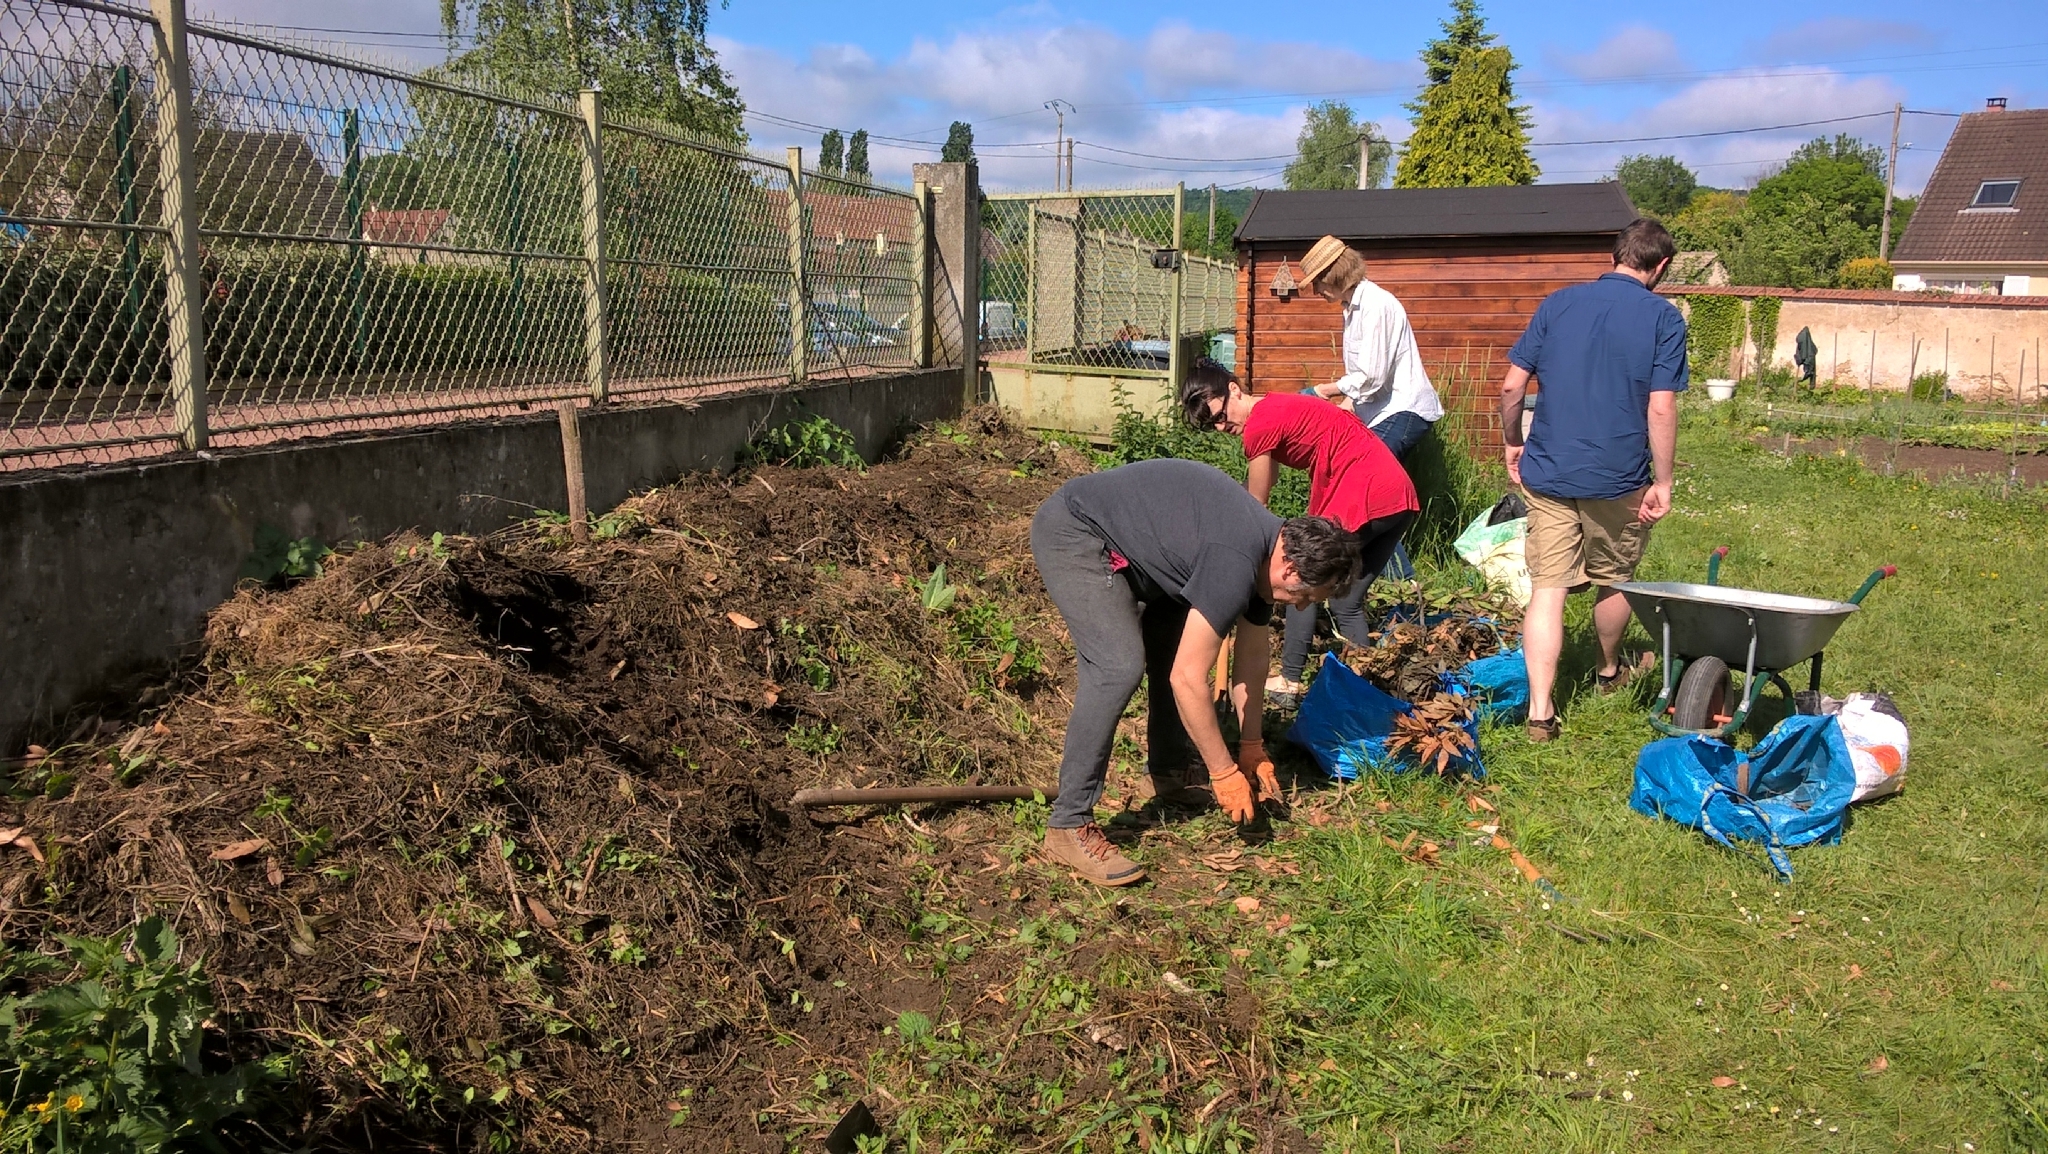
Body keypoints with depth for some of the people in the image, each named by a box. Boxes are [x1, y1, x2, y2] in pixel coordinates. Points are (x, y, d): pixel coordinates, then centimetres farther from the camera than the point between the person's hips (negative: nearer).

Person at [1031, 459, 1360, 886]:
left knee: (1177, 643, 12)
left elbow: (1251, 661, 14)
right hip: (1072, 532, -10)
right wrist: (1224, 773, -17)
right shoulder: (1235, 563, -29)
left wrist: (1252, 749, 17)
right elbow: (1187, 679, -27)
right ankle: (1069, 827, -17)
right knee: (1119, 666, -21)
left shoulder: (1267, 551, 1)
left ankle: (1167, 771, 29)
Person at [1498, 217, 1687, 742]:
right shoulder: (1663, 318, -5)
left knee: (1547, 589, 0)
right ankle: (1610, 672, 43)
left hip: (1547, 473, 2)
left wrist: (1512, 444, 15)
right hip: (1618, 477, -1)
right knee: (1613, 581, 20)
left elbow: (1511, 386, 1)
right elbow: (1660, 409, -12)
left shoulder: (1558, 303, 3)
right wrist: (1663, 482, -5)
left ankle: (1540, 710, -9)